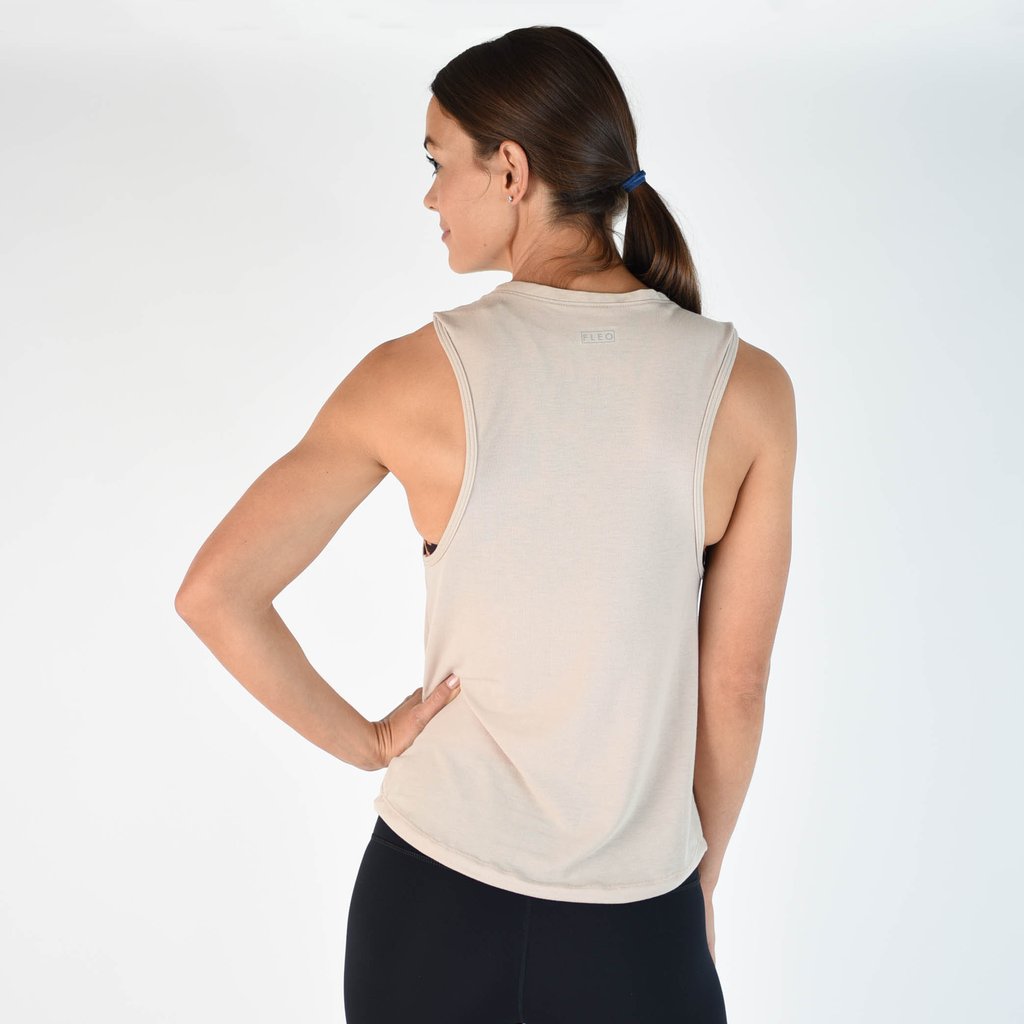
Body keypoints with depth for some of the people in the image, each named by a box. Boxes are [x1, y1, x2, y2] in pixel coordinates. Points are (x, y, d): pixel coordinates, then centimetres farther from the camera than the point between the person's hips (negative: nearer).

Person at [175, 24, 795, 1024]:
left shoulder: (417, 378, -13)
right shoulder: (748, 388, -10)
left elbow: (212, 593, -12)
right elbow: (734, 689, -4)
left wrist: (365, 741, -1)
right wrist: (698, 885, 10)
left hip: (433, 901, 0)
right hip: (637, 929, 0)